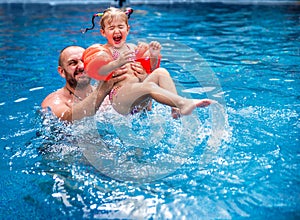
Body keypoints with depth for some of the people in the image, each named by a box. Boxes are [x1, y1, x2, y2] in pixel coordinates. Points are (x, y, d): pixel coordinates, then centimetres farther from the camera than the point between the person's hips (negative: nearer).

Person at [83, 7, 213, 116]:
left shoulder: (132, 48, 20)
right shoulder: (104, 51, 3)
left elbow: (150, 70, 22)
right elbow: (100, 71, -19)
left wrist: (154, 57, 1)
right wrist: (117, 63, -38)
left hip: (138, 100, 6)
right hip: (119, 99, -6)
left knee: (161, 72, -16)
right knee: (149, 86, -34)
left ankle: (176, 109, -30)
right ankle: (184, 104, -46)